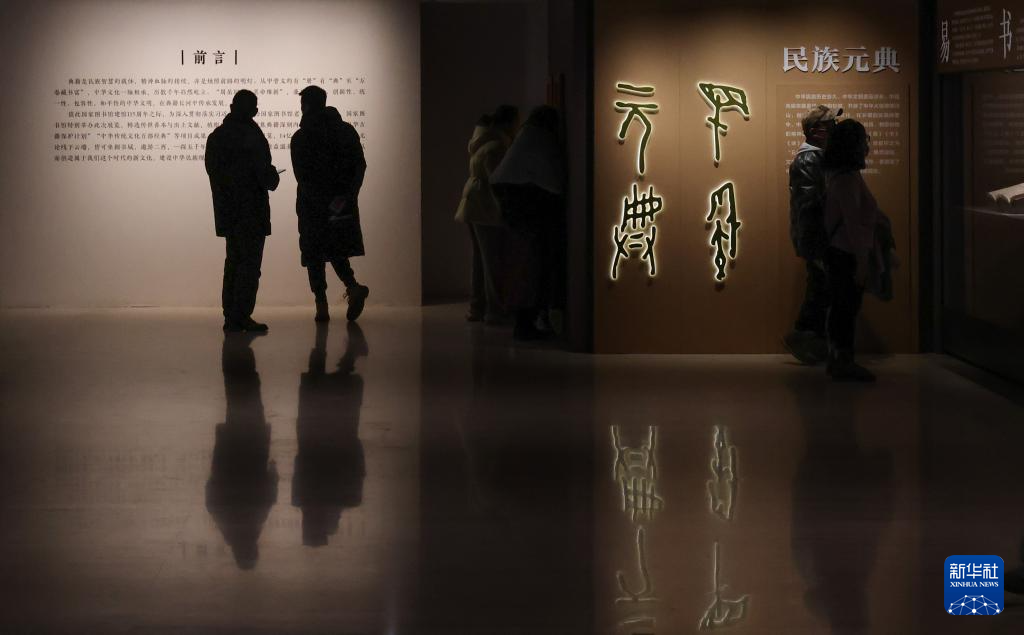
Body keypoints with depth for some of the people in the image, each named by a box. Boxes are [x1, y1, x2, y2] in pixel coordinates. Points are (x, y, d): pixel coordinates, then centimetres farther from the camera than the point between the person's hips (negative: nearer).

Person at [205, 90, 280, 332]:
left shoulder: (215, 137, 8)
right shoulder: (251, 136, -14)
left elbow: (213, 171, 10)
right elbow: (265, 174, -17)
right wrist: (273, 178, 6)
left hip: (226, 211, 7)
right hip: (251, 212, -7)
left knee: (234, 261, 13)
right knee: (250, 263, -3)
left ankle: (231, 316, 13)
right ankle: (241, 316, -7)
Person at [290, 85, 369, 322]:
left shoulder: (300, 137, -5)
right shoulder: (346, 130, 7)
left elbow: (302, 176, -11)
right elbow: (360, 165, 1)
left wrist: (320, 201, -11)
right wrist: (348, 195, -3)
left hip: (313, 205, -4)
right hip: (343, 205, 4)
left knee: (314, 255, 4)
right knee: (337, 251, 14)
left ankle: (322, 305, -1)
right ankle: (353, 287, -11)